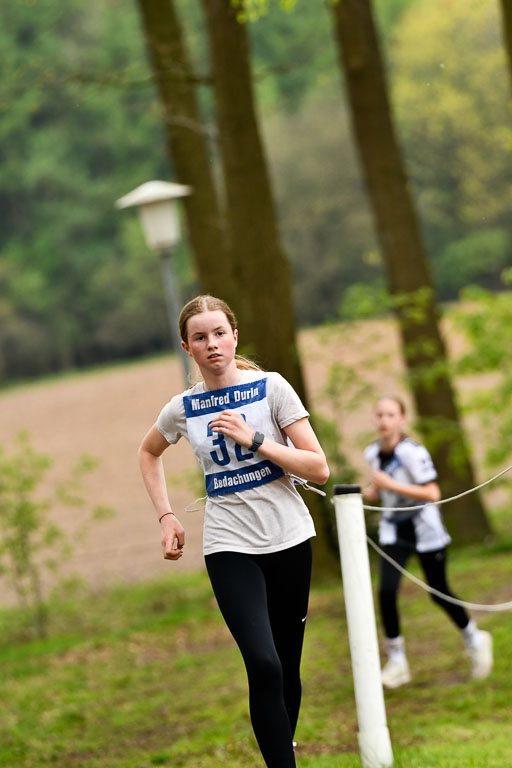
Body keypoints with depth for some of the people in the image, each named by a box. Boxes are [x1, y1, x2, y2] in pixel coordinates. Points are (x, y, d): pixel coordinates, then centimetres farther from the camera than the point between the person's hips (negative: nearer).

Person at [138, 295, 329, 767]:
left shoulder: (271, 387, -4)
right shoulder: (183, 408, 2)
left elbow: (319, 469, -7)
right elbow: (149, 453, 24)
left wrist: (253, 439, -17)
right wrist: (166, 516, 13)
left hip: (289, 538, 0)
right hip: (230, 546, 0)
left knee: (288, 666, 7)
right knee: (264, 666, -19)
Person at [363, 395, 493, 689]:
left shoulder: (412, 452, -21)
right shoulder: (373, 452, 0)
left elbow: (432, 494, -27)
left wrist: (390, 485, -30)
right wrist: (370, 492, -5)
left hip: (425, 529, -5)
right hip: (394, 529, 5)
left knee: (439, 593, 5)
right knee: (387, 591, -13)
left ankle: (474, 639, 33)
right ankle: (397, 662, -3)